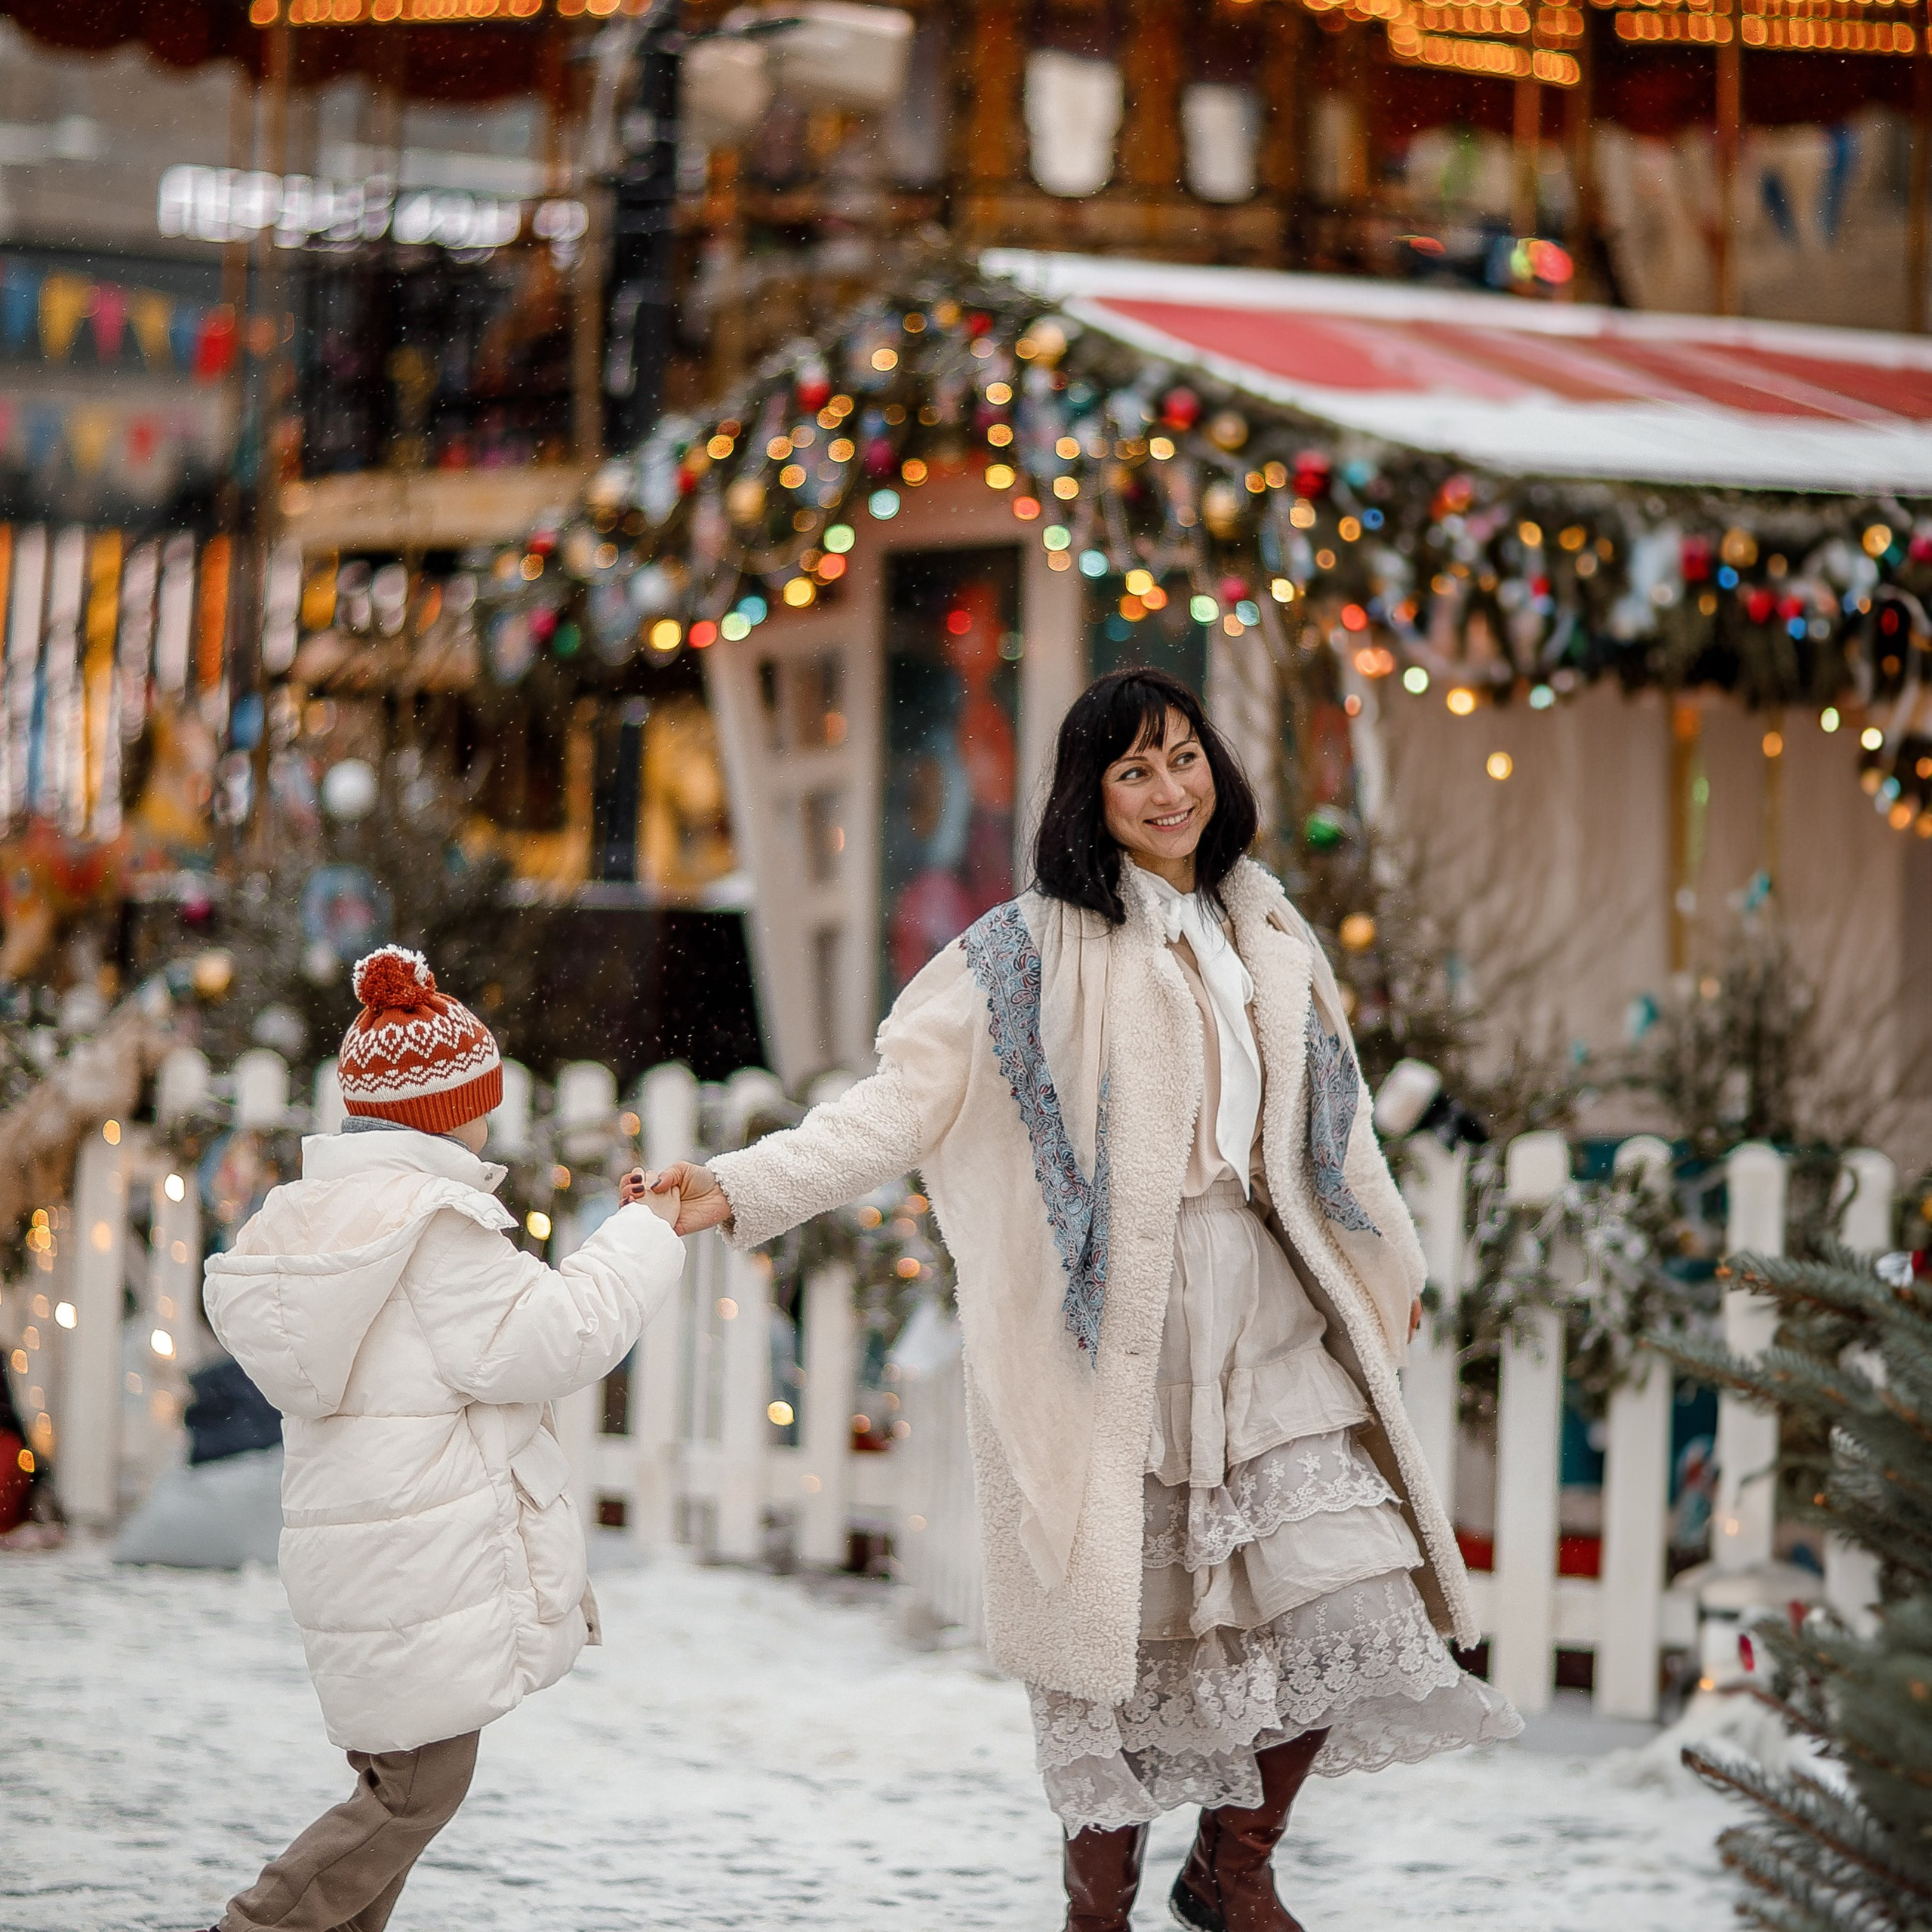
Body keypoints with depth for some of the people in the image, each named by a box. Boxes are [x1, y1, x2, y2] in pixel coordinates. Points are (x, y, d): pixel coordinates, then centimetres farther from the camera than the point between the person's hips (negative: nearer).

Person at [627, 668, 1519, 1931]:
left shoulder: (1267, 939, 13)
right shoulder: (1030, 954, -4)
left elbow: (1330, 1121, 26)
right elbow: (901, 1105, -10)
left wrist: (1391, 1261, 36)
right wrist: (739, 1189, -22)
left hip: (1268, 1329, 5)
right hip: (1108, 1339, -5)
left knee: (1340, 1596, -3)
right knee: (1124, 1628, 0)